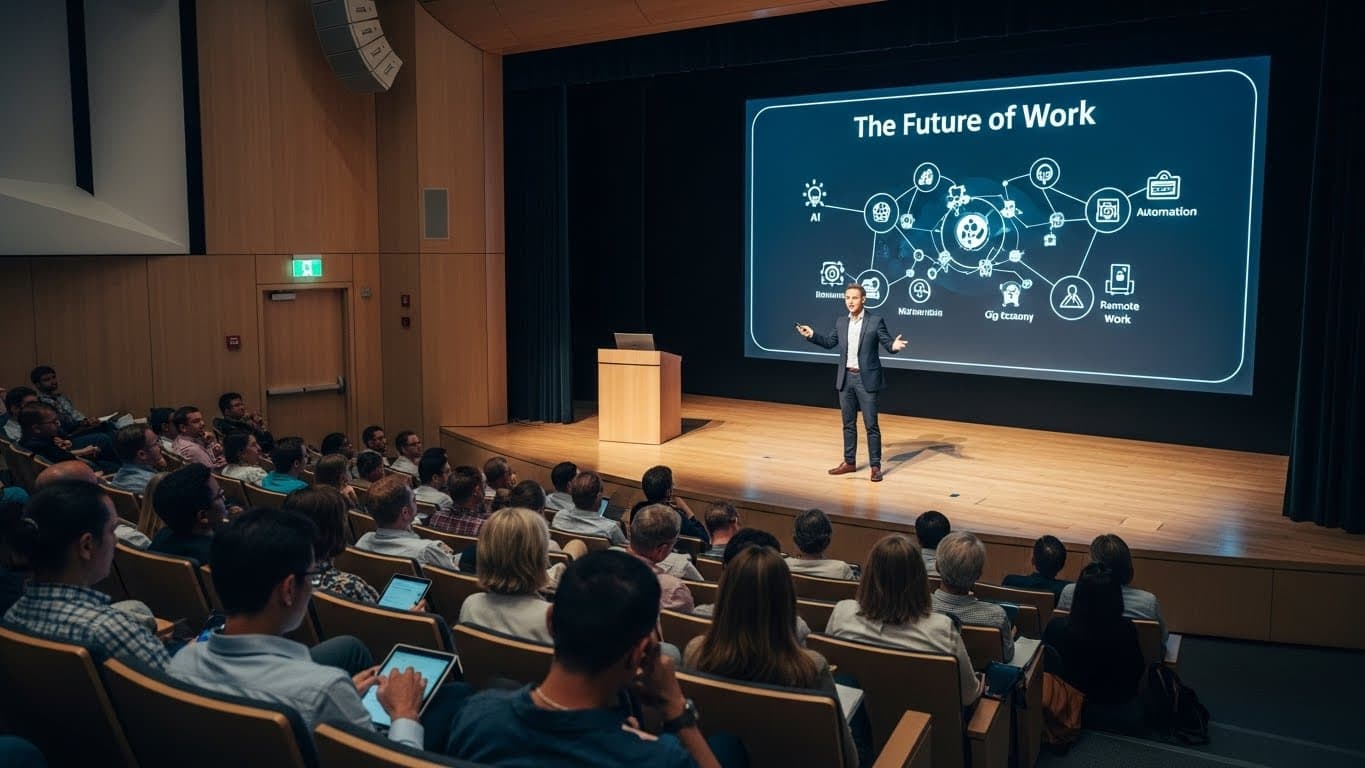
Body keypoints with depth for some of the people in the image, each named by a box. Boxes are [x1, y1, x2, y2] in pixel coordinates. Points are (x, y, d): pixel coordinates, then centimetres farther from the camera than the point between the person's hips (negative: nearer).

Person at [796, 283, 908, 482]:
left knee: (871, 424, -1)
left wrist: (894, 346, -31)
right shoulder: (841, 323, 8)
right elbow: (829, 342, 19)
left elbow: (887, 343, -9)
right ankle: (849, 462, 23)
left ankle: (875, 466, 7)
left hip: (866, 379, -5)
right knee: (848, 423, 13)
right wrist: (812, 335, 7)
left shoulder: (875, 321, -7)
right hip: (846, 378, 5)